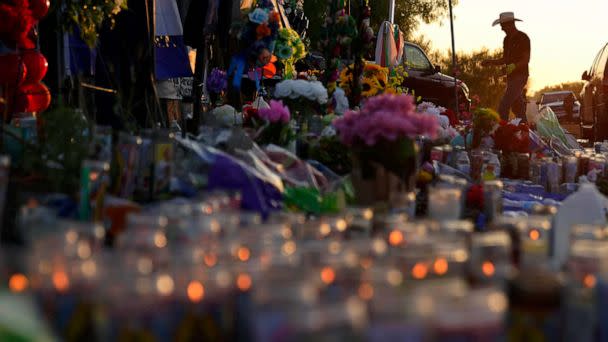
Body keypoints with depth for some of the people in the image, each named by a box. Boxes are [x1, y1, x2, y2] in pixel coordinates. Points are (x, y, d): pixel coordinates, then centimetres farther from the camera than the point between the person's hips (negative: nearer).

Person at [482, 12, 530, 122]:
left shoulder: (523, 38, -10)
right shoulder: (507, 39, 15)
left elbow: (526, 59, -14)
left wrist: (514, 66, -30)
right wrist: (490, 62, 3)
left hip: (520, 75, -9)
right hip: (511, 76, 9)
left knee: (503, 106, -18)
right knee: (517, 107, 12)